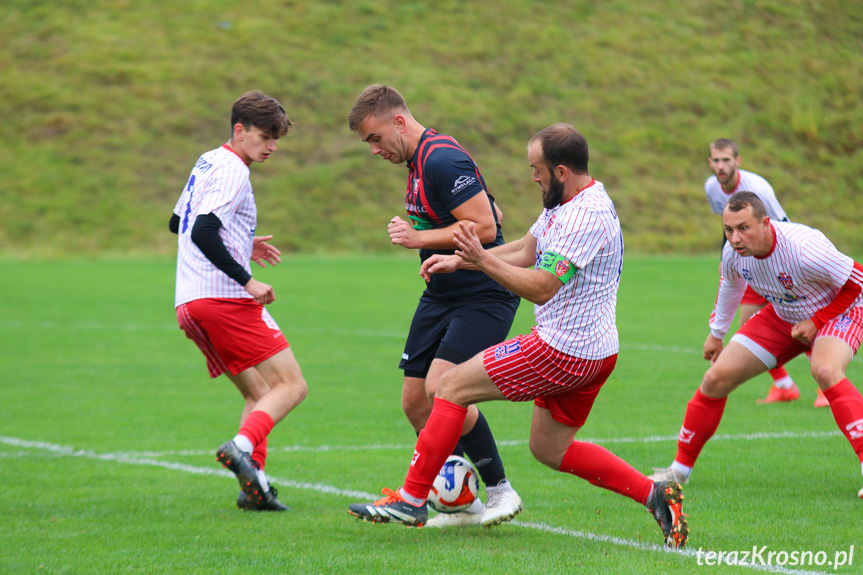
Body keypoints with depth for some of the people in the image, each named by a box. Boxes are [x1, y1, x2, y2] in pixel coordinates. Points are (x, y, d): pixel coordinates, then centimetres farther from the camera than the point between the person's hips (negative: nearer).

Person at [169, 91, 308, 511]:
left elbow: (177, 224, 31)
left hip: (189, 303, 10)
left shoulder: (208, 162, 20)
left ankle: (254, 487, 0)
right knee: (291, 386, -8)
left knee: (258, 394, 14)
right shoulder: (232, 171, -10)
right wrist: (246, 280, -19)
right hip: (224, 298, -9)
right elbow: (202, 232, -21)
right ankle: (243, 446, -30)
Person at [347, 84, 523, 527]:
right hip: (441, 294, 10)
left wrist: (419, 238, -20)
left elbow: (485, 227, -24)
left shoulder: (442, 160, -19)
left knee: (441, 387, -23)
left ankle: (500, 490, -9)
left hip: (484, 296, -10)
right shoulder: (418, 162, 13)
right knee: (415, 402, 3)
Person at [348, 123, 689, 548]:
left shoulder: (585, 216, -22)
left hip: (562, 351, -10)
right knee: (550, 449, 20)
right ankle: (654, 493, 11)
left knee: (453, 386, -3)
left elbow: (541, 288, -25)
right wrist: (460, 261, 16)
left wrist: (482, 260, -24)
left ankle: (411, 499, 2)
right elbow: (525, 252, 21)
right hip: (592, 353, 10)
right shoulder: (565, 203, 10)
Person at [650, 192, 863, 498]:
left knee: (824, 370, -38)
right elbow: (730, 285, 9)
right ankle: (680, 470, 14)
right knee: (717, 377, -2)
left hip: (837, 312, -6)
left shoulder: (803, 249, -37)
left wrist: (817, 322, -23)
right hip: (782, 317, 6)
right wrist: (717, 332, 19)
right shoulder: (734, 252, -18)